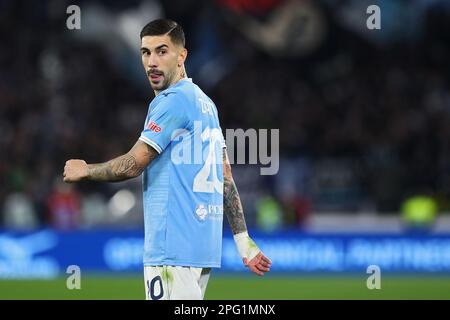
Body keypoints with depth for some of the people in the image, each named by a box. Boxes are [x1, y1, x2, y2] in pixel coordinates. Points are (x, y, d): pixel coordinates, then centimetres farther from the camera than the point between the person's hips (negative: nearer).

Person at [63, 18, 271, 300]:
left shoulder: (173, 101, -9)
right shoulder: (205, 103, 19)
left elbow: (132, 165, -12)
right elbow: (226, 178, 18)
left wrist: (85, 170, 6)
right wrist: (243, 241, 17)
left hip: (173, 250, -10)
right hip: (205, 247, 10)